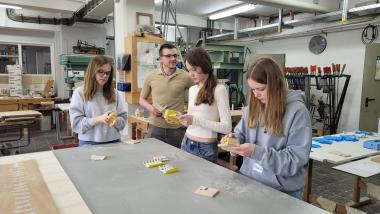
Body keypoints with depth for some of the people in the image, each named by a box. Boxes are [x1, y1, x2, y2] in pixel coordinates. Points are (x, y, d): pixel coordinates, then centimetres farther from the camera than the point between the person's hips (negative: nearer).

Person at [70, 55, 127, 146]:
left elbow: (123, 119, 4)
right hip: (89, 143, -3)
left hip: (113, 142, 3)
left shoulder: (114, 93, 4)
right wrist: (98, 119, -21)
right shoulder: (80, 92, -4)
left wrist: (116, 121, -17)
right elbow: (76, 123, -10)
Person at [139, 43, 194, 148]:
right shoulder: (151, 76, 0)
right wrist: (150, 108, -8)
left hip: (177, 128, -1)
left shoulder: (185, 77, -5)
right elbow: (142, 99, 11)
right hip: (155, 127, 1)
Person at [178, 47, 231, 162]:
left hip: (206, 148, -6)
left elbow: (227, 127, -18)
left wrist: (195, 120, -23)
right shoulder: (192, 89, 8)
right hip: (186, 143, 6)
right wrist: (183, 119, -5)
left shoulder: (219, 89, -13)